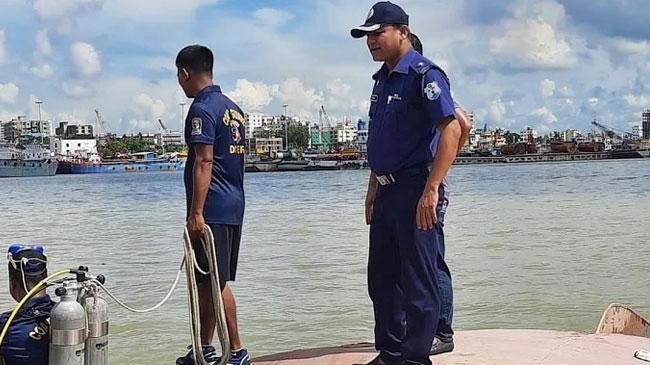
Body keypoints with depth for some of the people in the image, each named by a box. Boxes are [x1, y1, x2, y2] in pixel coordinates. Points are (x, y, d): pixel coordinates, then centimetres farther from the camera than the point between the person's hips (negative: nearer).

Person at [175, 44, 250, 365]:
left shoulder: (202, 109, -11)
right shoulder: (233, 108, 16)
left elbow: (204, 162, -18)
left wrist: (196, 213, -19)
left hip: (212, 209, -9)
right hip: (234, 207, 9)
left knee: (215, 282, -4)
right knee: (206, 281, 15)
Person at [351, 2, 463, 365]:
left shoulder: (423, 74, -12)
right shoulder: (383, 79, 15)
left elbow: (451, 130, -22)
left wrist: (431, 191, -28)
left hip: (416, 191, -10)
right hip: (388, 192, 10)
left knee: (418, 282, -1)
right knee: (382, 278, 15)